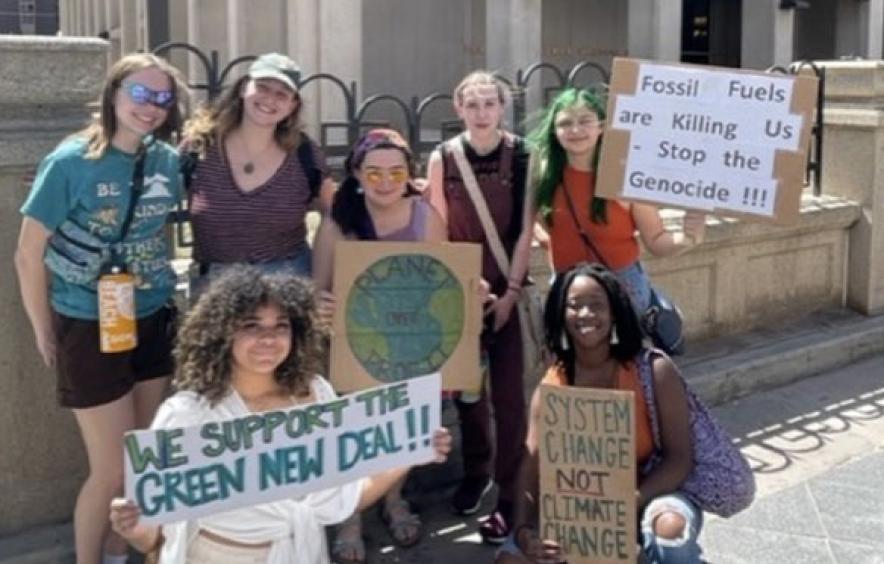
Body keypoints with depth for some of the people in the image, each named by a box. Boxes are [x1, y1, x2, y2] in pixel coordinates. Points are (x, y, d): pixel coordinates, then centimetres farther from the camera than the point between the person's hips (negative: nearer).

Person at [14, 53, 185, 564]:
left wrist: (167, 294, 5)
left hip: (153, 324, 5)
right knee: (113, 469, 0)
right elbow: (29, 256, -10)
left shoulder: (168, 161, -2)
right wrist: (45, 335, -5)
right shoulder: (71, 162, -16)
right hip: (89, 328, -5)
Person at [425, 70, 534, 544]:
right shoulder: (442, 158, -3)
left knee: (507, 391, -3)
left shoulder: (521, 157, -6)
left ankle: (509, 495, 4)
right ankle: (475, 473, 31)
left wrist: (511, 291, -9)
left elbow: (525, 230, -6)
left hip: (506, 287, -2)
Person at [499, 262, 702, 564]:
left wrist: (630, 502, -34)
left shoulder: (654, 371, -15)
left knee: (670, 526, -38)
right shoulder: (551, 387, -6)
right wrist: (523, 531, -32)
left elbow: (680, 458, -17)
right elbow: (531, 469, -12)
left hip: (651, 494, -3)